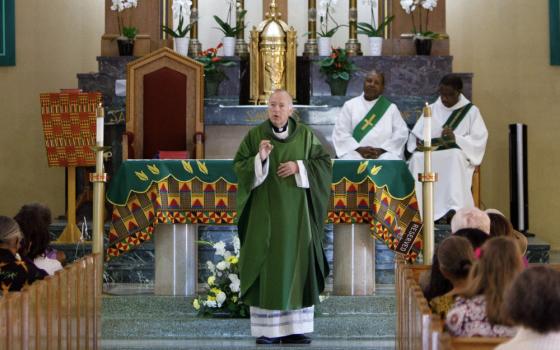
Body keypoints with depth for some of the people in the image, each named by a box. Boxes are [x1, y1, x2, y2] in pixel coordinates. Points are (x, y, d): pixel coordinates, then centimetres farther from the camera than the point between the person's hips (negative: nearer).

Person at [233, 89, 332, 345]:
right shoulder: (255, 135, -1)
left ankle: (294, 327, 9)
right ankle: (266, 329, 0)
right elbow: (238, 167, -3)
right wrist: (259, 158, -21)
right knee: (266, 265, -4)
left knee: (297, 264, 2)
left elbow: (324, 163, 4)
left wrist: (299, 166, -12)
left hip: (296, 213, 2)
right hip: (265, 211, -2)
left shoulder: (305, 136, 3)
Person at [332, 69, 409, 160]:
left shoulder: (391, 108, 17)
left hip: (384, 153, 0)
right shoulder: (350, 105, 16)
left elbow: (401, 132, 5)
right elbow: (340, 132, 6)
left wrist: (381, 150, -10)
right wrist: (359, 149, -10)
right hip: (356, 153, 0)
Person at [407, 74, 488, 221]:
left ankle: (455, 209, -49)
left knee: (454, 156, -39)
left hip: (458, 155, -2)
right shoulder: (431, 110, 15)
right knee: (417, 159, -33)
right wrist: (419, 142, -12)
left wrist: (455, 138, -19)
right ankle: (417, 210, -38)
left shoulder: (471, 111, 6)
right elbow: (415, 135, 12)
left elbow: (479, 141, -4)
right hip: (431, 154, 2)